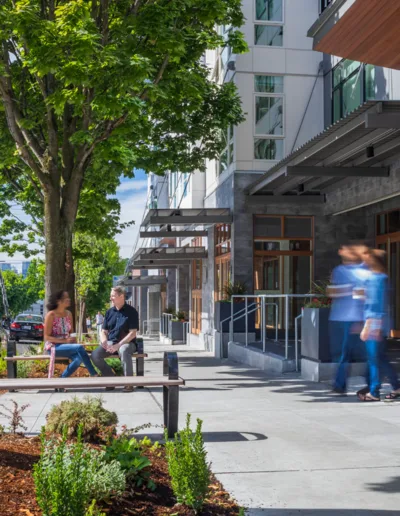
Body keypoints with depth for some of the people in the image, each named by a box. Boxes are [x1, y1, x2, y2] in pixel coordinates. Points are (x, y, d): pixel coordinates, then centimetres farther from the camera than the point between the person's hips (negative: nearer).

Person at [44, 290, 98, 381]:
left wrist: (74, 342, -5)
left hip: (66, 345, 6)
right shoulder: (51, 315, -10)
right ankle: (94, 375, -25)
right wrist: (65, 341, -22)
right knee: (79, 348, -30)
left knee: (79, 358, -26)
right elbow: (47, 337, -12)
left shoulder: (69, 314, 9)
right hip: (53, 346, -6)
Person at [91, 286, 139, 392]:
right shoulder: (109, 312, 12)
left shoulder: (131, 312, -4)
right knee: (95, 355, -22)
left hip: (127, 343, -5)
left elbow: (132, 333, -11)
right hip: (110, 342, 5)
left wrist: (118, 345, -20)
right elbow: (104, 332, 15)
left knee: (124, 351, -40)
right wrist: (104, 341, -10)